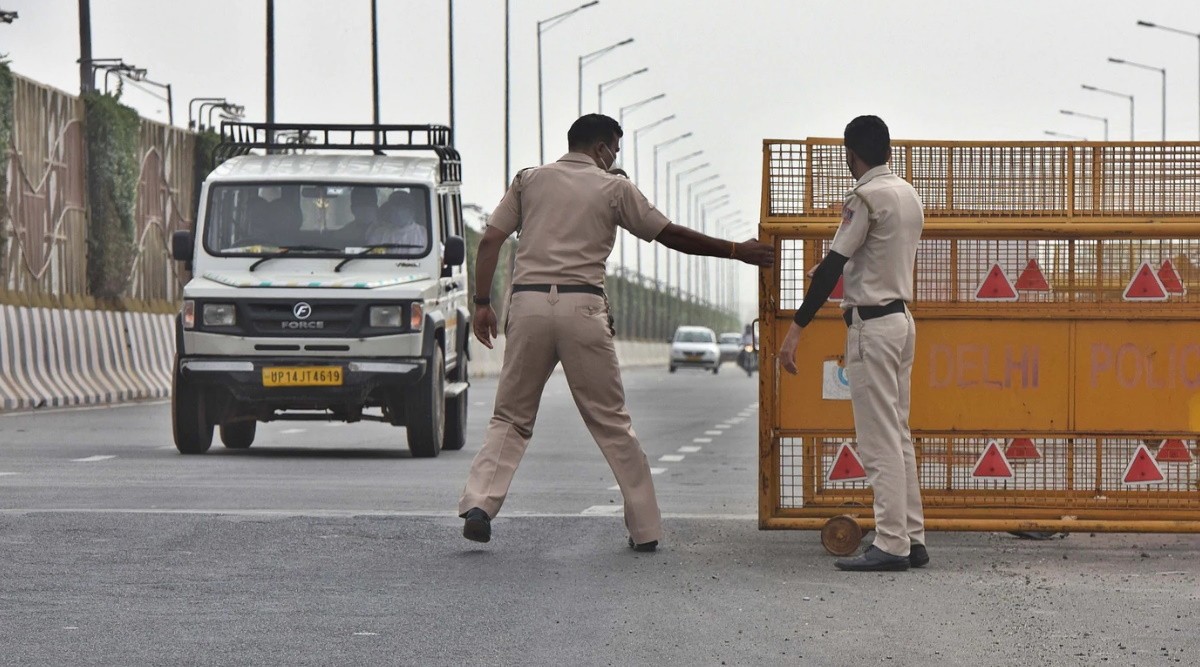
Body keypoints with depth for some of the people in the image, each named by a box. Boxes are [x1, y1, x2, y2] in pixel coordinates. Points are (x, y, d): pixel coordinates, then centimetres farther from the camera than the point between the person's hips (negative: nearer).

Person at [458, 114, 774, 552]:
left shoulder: (529, 180, 16)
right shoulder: (614, 188, 9)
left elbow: (490, 240, 8)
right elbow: (671, 236, 11)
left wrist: (482, 302, 11)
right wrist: (735, 251, 20)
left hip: (528, 302, 2)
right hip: (582, 306, -2)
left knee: (511, 417, 10)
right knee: (611, 421, 5)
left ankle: (479, 503, -11)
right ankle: (645, 528, 6)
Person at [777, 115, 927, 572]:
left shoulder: (866, 197, -14)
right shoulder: (909, 196, 12)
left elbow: (833, 266, -16)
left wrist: (797, 328, -16)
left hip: (872, 324, -9)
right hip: (902, 319, 9)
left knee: (879, 440, -8)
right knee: (899, 435, 12)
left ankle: (892, 544, -10)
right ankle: (913, 538, 12)